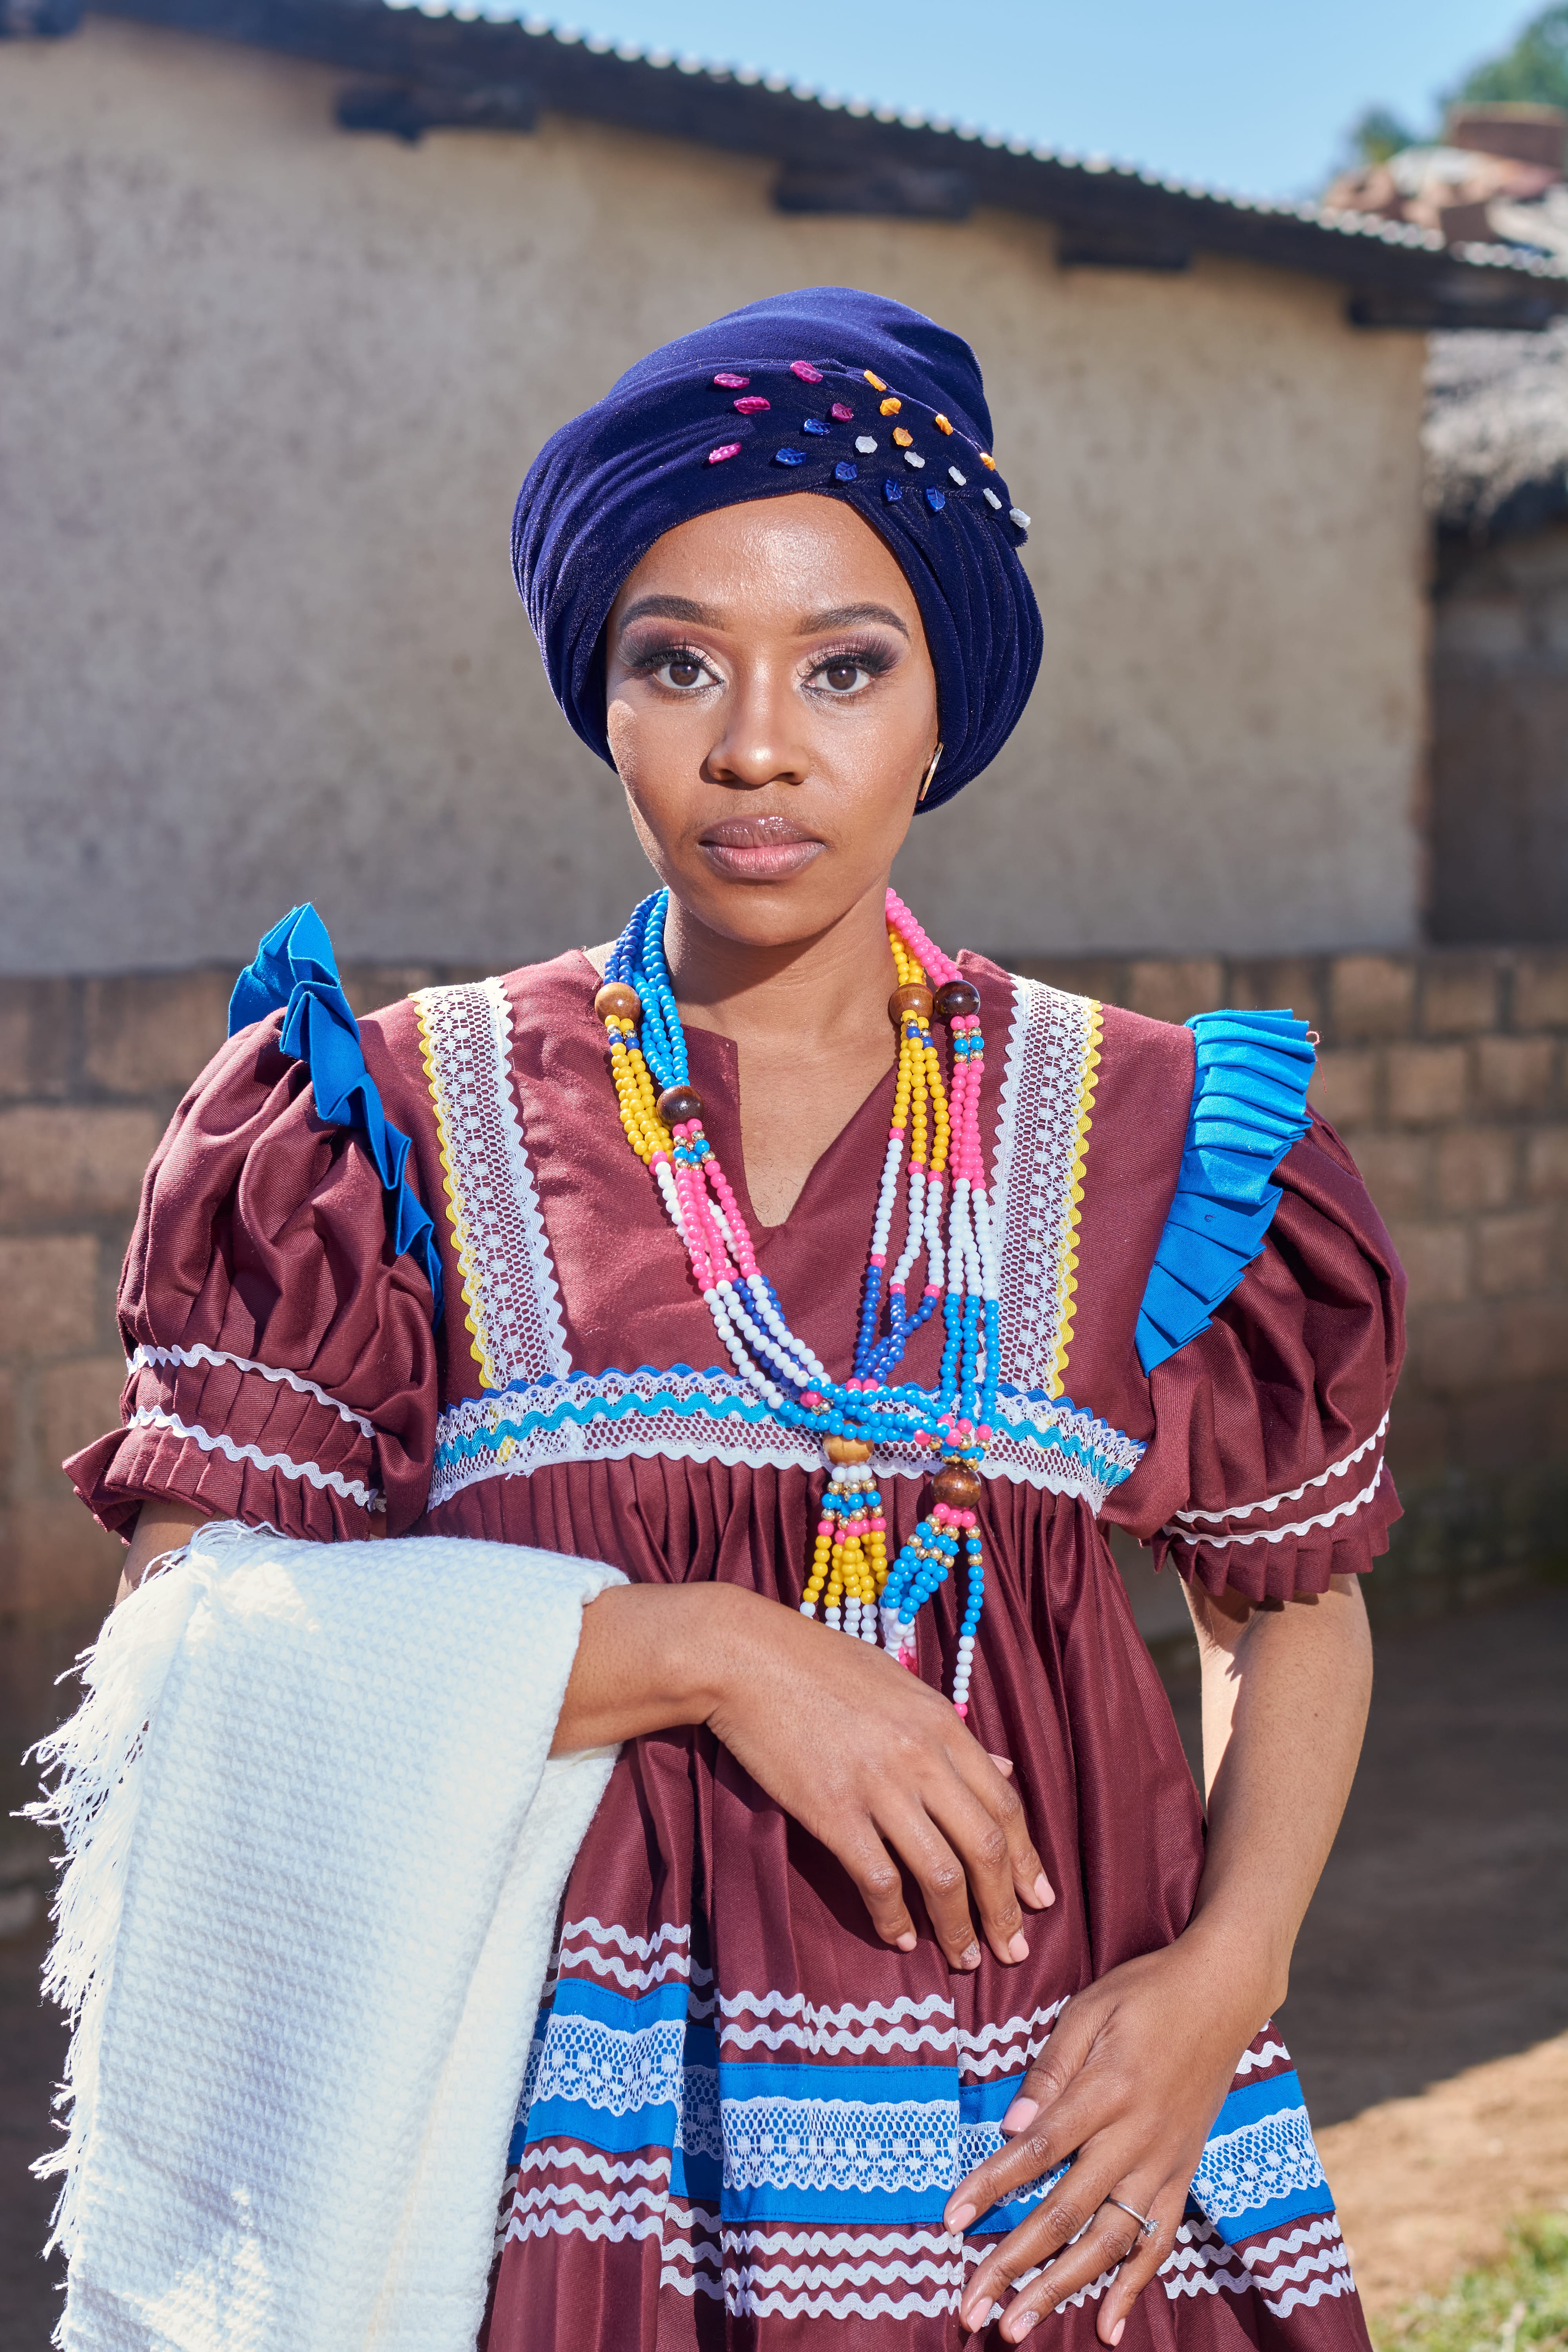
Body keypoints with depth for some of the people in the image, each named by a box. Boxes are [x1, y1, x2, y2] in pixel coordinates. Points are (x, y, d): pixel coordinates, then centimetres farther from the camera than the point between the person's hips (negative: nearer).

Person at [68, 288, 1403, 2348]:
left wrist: (1229, 1971, -4)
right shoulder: (403, 1132, 0)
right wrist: (706, 1648, -18)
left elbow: (1296, 1605, 13)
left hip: (1056, 2174, 2)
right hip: (571, 2173, -1)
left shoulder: (1143, 1146, 3)